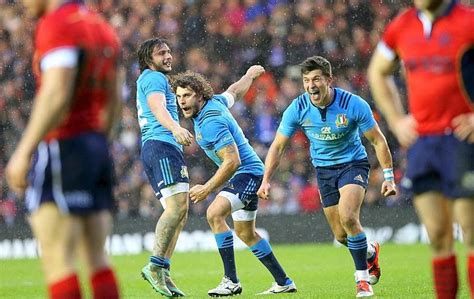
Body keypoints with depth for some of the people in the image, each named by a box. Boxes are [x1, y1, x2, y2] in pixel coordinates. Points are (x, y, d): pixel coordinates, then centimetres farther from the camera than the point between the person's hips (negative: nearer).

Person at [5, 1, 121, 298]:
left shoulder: (57, 25, -11)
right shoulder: (104, 29, 16)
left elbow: (56, 96, -22)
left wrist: (23, 153, -20)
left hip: (62, 148, -9)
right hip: (98, 148, 9)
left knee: (57, 259, -8)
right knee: (97, 258, 7)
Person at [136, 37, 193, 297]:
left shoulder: (149, 79, 29)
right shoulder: (154, 77, -2)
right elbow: (157, 106, -22)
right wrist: (175, 128, -39)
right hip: (161, 146, -11)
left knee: (179, 212, 3)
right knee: (177, 206, -22)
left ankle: (162, 274, -5)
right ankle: (156, 265, -30)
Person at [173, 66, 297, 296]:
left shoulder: (210, 122, -26)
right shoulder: (215, 102, 1)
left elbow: (232, 161, -29)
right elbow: (235, 91, 21)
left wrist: (207, 189, -24)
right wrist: (250, 74, 42)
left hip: (247, 172, -11)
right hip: (245, 174, 11)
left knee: (215, 214, -28)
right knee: (245, 233, 18)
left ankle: (231, 281, -27)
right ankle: (284, 282, 26)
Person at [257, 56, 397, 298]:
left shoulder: (353, 105, -22)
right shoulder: (297, 109, -15)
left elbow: (378, 140, -10)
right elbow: (278, 146, -4)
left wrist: (388, 176, -12)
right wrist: (266, 180, -14)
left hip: (353, 163, -3)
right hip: (324, 169, 4)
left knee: (348, 217, -28)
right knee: (341, 236, 5)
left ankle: (363, 278, -11)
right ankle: (371, 253, 40)